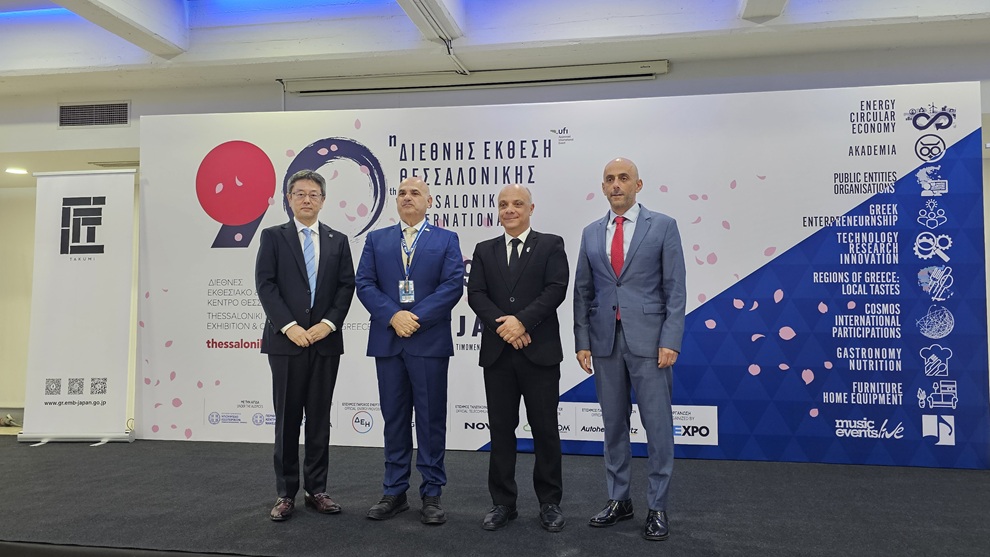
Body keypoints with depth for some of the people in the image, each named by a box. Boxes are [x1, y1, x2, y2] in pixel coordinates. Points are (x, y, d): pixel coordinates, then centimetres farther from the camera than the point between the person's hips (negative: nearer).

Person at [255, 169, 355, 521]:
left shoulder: (338, 241, 11)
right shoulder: (273, 237, 5)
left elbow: (346, 286, 5)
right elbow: (265, 285, -4)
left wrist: (327, 324, -9)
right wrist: (290, 327, -13)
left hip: (326, 341, 2)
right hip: (286, 340, -2)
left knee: (320, 420, 8)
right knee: (287, 419, 4)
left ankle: (317, 490, 17)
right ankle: (286, 493, 14)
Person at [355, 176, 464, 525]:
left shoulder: (446, 240, 7)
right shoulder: (376, 240, 13)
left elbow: (453, 285, -5)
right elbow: (364, 284, 3)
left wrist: (418, 318, -14)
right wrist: (393, 316, -12)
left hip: (430, 341, -2)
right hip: (387, 341, 2)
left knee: (431, 419, 3)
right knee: (394, 418, 9)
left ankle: (432, 495, 14)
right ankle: (394, 492, 20)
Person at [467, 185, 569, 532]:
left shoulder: (551, 245, 4)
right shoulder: (484, 250, 13)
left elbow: (556, 289, -8)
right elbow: (475, 294, 2)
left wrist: (522, 321, -18)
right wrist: (502, 324, -14)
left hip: (540, 351, -2)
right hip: (497, 352, 3)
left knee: (545, 429, 4)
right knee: (501, 429, 7)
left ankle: (549, 503, 17)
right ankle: (503, 503, 18)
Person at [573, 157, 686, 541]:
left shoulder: (663, 226, 0)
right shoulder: (591, 233, 11)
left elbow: (675, 289, -4)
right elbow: (582, 292, 10)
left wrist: (670, 341, -11)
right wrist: (582, 341, 3)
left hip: (648, 339, -3)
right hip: (605, 340, 4)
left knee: (657, 425, 1)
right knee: (613, 425, 11)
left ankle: (657, 507, 14)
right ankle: (619, 500, 24)